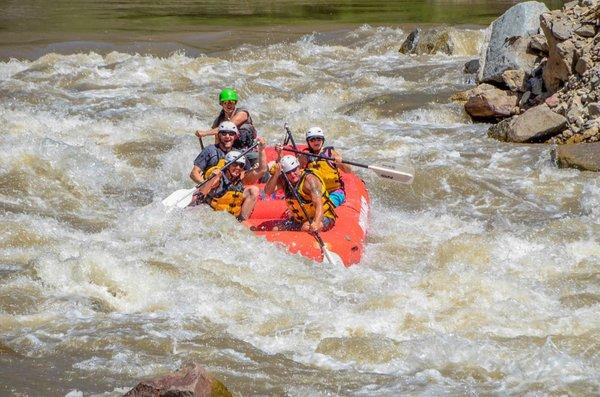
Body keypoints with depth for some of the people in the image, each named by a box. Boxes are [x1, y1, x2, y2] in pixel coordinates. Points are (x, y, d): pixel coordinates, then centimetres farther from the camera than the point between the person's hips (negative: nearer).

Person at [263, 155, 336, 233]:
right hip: (299, 220, 7)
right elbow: (268, 191, -17)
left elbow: (319, 205, -35)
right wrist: (276, 174, -30)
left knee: (307, 228, -37)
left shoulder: (309, 179, -24)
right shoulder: (283, 180, -4)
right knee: (275, 230, -8)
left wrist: (316, 223, -53)